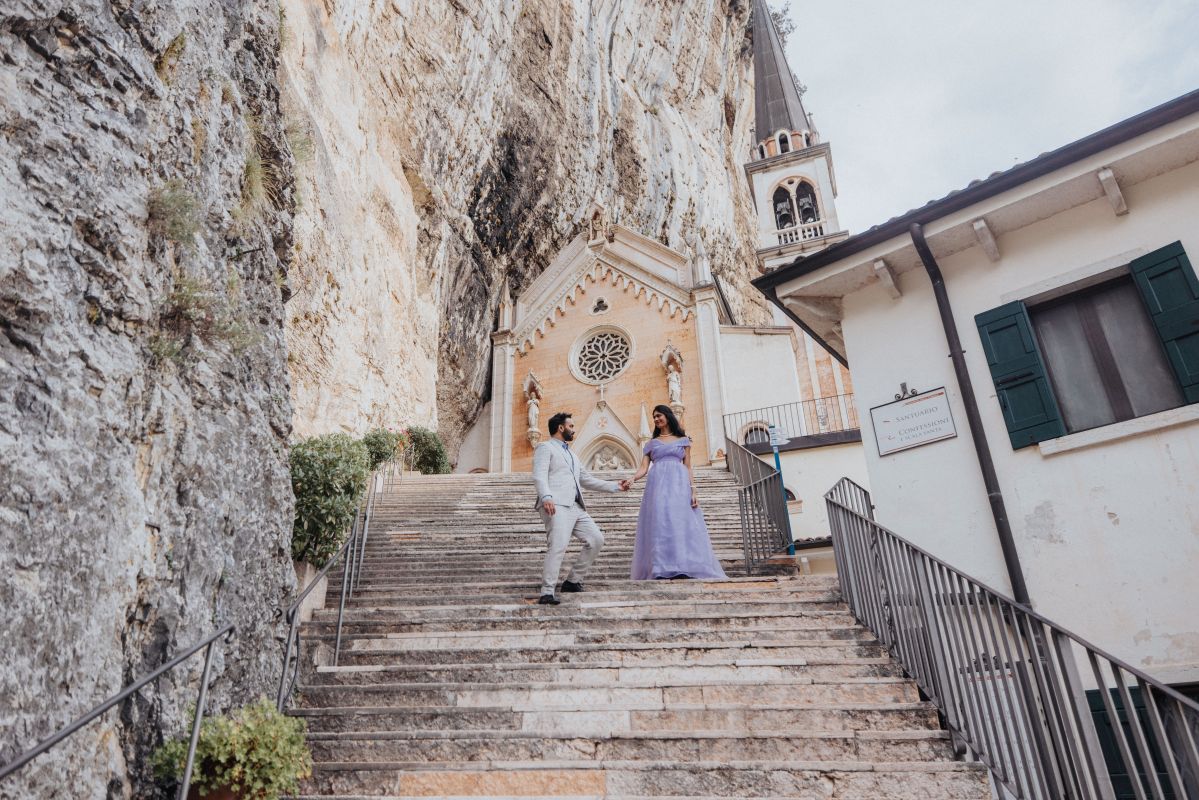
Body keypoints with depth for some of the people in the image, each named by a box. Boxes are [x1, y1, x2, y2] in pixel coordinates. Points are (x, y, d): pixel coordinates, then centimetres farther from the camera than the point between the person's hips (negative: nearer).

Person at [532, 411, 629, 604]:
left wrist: (615, 486, 26)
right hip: (556, 506, -9)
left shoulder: (570, 454, 32)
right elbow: (539, 475, -11)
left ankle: (573, 581, 15)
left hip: (575, 507, 9)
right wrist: (546, 497, -29)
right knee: (558, 546, -21)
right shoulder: (545, 447, 5)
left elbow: (587, 479, 33)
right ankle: (547, 593, -20)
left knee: (596, 539, 6)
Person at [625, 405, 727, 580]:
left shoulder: (683, 440, 17)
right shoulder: (651, 443, 20)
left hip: (679, 485, -1)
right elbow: (643, 468, 9)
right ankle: (661, 571, -16)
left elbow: (688, 468, 11)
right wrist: (632, 479, -12)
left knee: (681, 526, -10)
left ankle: (684, 570, -14)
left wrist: (693, 492, -2)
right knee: (659, 527, -10)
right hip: (657, 486, 1)